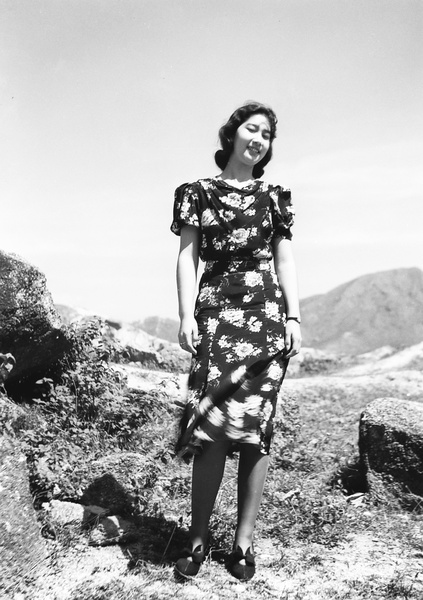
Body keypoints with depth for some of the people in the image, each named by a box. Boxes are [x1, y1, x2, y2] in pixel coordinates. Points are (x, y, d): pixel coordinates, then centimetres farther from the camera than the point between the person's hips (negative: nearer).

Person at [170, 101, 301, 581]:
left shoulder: (274, 197, 15)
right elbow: (188, 257, 4)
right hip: (217, 313, -1)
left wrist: (294, 317, 1)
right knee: (213, 425, -8)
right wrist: (186, 316, -6)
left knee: (255, 425, 0)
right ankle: (198, 537, 8)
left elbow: (285, 260, 11)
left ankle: (244, 540, 11)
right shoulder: (198, 193, 10)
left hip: (268, 315, 2)